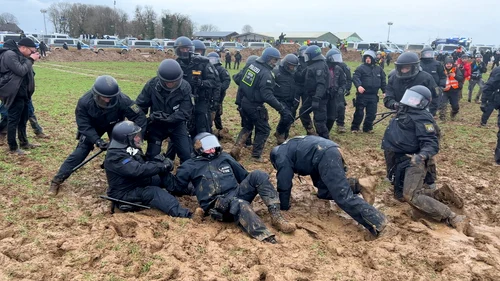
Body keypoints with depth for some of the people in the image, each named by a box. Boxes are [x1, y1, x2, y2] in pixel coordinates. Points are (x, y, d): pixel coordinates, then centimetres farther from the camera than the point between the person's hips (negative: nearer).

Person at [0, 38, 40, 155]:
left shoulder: (18, 54, 14)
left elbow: (26, 70, 19)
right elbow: (21, 71, -22)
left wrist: (31, 60, 4)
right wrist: (30, 60, -12)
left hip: (23, 92, 10)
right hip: (14, 94, -10)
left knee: (23, 119, 18)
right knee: (13, 120, -2)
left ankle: (24, 142, 31)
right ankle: (13, 148, 7)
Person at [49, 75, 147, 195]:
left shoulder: (122, 100, -39)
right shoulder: (84, 102, -36)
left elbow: (140, 117, -33)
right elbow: (84, 125, -27)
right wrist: (97, 140, -38)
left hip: (115, 126, 1)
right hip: (93, 126, 0)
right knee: (81, 151, -6)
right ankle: (57, 180, 3)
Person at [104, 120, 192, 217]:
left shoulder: (131, 148, 6)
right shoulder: (116, 156, -25)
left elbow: (144, 164, 10)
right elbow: (139, 170, -35)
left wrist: (158, 161, -12)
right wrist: (163, 165, -28)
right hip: (125, 193, -11)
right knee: (153, 192, -34)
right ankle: (182, 214, -50)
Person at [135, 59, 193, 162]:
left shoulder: (185, 87, -18)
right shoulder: (152, 84, -18)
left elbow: (185, 112, -20)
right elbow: (140, 106, -7)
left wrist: (167, 119, -30)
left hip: (177, 125, 0)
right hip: (156, 125, 0)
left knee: (186, 154, -2)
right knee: (152, 155, 3)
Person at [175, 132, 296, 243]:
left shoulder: (224, 157, 23)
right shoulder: (191, 166, 12)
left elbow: (243, 176, 25)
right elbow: (177, 188, 17)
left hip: (236, 194, 5)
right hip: (216, 203, -5)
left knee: (257, 175, -18)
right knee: (239, 204, -39)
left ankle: (276, 216, -26)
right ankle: (266, 238, -57)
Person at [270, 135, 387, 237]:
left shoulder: (282, 157, 9)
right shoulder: (290, 147, 36)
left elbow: (284, 183, 5)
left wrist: (284, 206, 14)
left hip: (326, 157, -9)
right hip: (331, 152, 9)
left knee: (343, 197, -14)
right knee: (323, 192, 16)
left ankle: (377, 222, -24)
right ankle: (358, 185, 3)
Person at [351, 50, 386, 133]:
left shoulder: (378, 69, 13)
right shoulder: (361, 68, -3)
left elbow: (383, 81, 18)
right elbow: (355, 77, -16)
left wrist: (385, 91, 11)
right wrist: (358, 86, -33)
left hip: (373, 95, 4)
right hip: (362, 94, -4)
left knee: (372, 113, 7)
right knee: (359, 112, -2)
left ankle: (367, 127, 21)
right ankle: (354, 128, 10)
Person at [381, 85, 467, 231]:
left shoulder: (422, 118, -13)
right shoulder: (403, 113, 15)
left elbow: (432, 144, -22)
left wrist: (422, 156, -39)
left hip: (413, 161, -10)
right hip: (400, 161, 10)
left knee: (411, 197, -25)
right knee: (401, 194, 14)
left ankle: (452, 218, -20)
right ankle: (441, 194, 19)